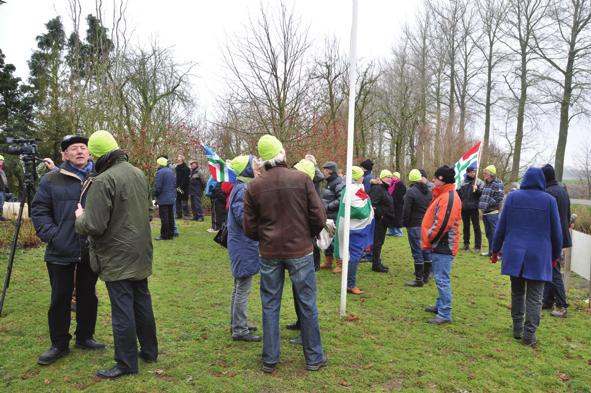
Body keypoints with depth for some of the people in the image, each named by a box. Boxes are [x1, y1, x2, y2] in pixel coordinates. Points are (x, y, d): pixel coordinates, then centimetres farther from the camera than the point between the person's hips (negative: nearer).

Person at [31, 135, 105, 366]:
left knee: (88, 295, 14)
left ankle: (84, 337, 32)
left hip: (91, 251, 2)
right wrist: (52, 235, -12)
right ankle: (59, 344, 25)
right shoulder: (51, 180, -1)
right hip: (61, 252, -1)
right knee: (60, 299, 9)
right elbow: (39, 211, 1)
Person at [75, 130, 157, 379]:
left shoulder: (103, 181, -20)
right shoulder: (139, 174, 5)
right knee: (142, 303, 18)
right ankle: (149, 351, 32)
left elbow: (94, 226, -21)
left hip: (117, 258, -7)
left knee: (122, 310, 3)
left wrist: (80, 218, -2)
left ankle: (126, 363, 16)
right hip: (141, 254, 8)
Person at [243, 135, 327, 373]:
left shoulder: (254, 186, -3)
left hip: (269, 253, 2)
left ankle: (269, 360, 22)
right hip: (300, 251, -1)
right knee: (307, 304, 11)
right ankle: (313, 358, 23)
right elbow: (318, 218, -7)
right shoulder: (301, 179, -8)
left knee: (270, 306, 13)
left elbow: (249, 228, 0)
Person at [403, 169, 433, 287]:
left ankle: (419, 279, 0)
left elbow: (406, 210, -14)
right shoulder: (429, 191, 9)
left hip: (414, 225, -7)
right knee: (427, 250, 13)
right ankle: (426, 276, 23)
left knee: (417, 252, -4)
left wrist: (405, 223, -2)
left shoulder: (411, 192, -14)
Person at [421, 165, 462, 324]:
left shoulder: (449, 198, -18)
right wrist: (429, 240, 14)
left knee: (442, 280, -7)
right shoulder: (444, 195, 15)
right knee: (441, 278, 20)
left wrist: (429, 239, -14)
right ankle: (441, 305, 33)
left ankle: (445, 314, -1)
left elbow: (443, 223, -26)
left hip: (443, 246, -11)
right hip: (439, 244, 11)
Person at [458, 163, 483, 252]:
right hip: (464, 208, 4)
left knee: (476, 227, 0)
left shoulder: (479, 182, -1)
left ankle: (477, 246, 4)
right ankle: (466, 243, 23)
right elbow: (459, 193, 17)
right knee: (466, 226, 13)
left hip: (474, 208, -4)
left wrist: (477, 190, -24)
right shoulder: (463, 182, 8)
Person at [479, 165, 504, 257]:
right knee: (488, 233, 15)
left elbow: (498, 198, -17)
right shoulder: (485, 184, 16)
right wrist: (481, 205, 11)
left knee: (495, 233, -7)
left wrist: (488, 204, -17)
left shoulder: (497, 184, -11)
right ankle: (491, 251, 26)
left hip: (492, 212, -9)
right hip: (485, 212, 9)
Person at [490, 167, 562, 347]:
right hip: (539, 256, -2)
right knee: (534, 297, 4)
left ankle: (517, 329, 22)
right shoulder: (549, 200, -4)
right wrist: (556, 255, 16)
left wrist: (496, 249, 12)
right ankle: (529, 335, 4)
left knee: (517, 292, 15)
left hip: (514, 253, 2)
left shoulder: (512, 197, -1)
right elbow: (556, 231, 3)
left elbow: (501, 226, 2)